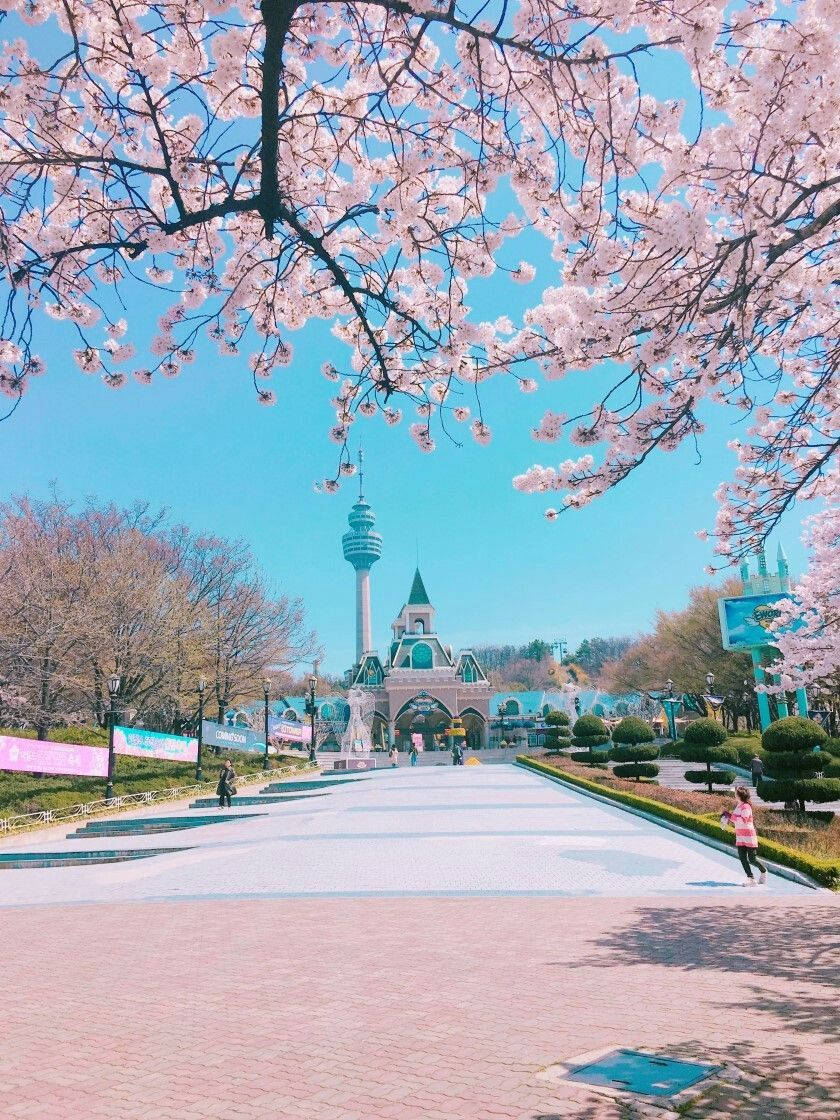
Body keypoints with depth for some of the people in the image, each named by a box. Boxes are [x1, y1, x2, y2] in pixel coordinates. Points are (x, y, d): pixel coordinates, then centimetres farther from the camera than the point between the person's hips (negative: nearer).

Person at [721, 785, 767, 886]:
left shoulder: (746, 807, -17)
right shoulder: (738, 806, 10)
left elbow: (743, 820, -27)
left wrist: (730, 816, -22)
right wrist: (729, 820, 4)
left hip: (749, 837, -8)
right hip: (740, 837, 8)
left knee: (752, 859, 1)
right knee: (743, 858, 2)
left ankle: (763, 871, 29)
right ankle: (751, 879, 7)